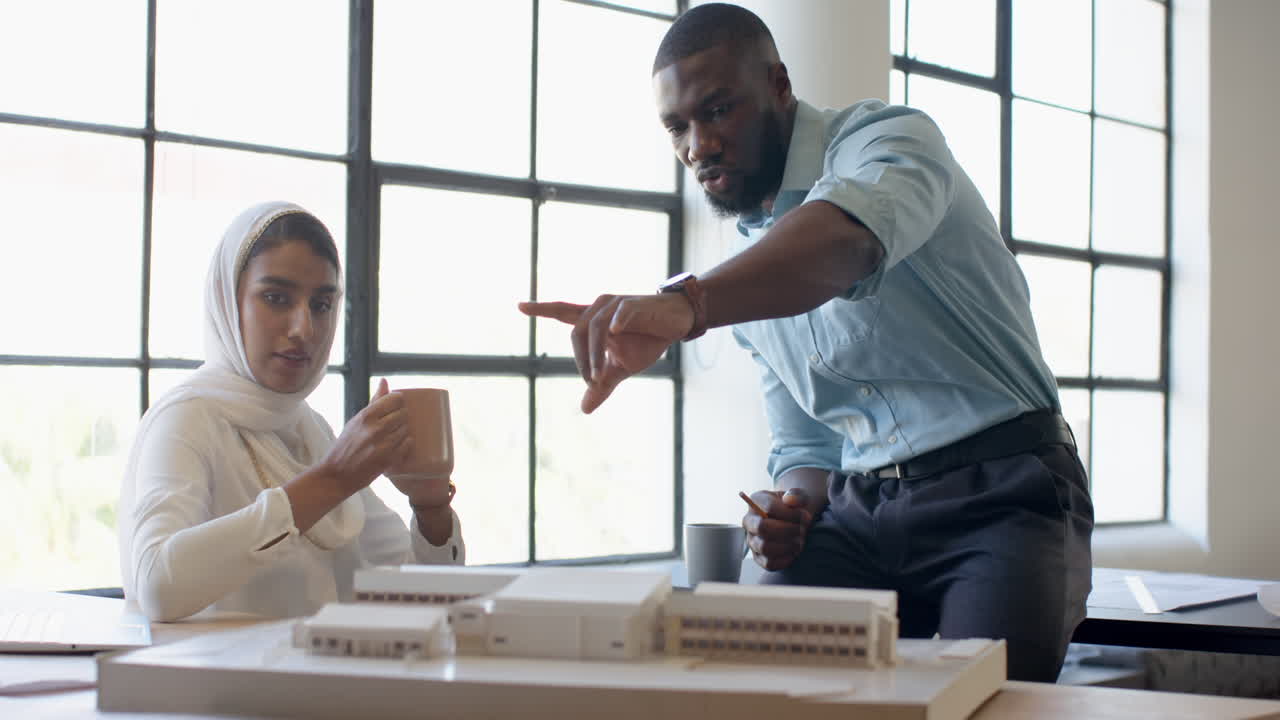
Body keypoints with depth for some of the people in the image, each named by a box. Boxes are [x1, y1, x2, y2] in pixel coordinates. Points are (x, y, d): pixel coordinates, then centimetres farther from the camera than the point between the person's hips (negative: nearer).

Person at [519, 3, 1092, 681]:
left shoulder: (884, 137, -7)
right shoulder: (743, 274, 17)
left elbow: (848, 238, -33)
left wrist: (684, 302, -51)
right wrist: (791, 509, -2)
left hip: (1000, 488, -6)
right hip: (862, 505, 7)